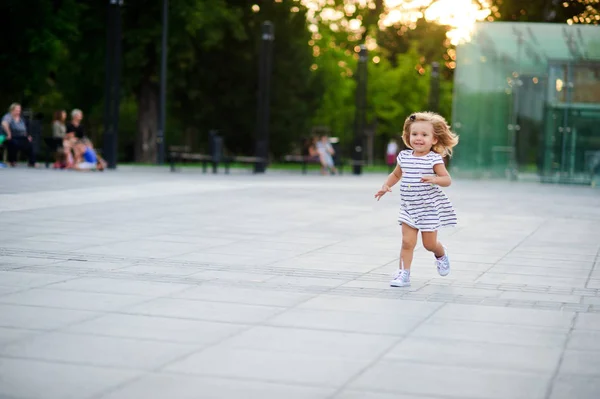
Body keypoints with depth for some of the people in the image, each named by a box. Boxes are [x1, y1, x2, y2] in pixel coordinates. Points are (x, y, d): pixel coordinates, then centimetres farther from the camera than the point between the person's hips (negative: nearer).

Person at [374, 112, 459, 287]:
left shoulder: (434, 159, -12)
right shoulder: (404, 156, 2)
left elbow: (447, 180, -16)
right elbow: (396, 174, 19)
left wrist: (434, 179, -35)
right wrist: (385, 186, 4)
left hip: (429, 208, -3)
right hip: (409, 208, 3)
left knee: (429, 243, 7)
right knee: (407, 242, -6)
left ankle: (441, 254, 40)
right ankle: (403, 274, 1)